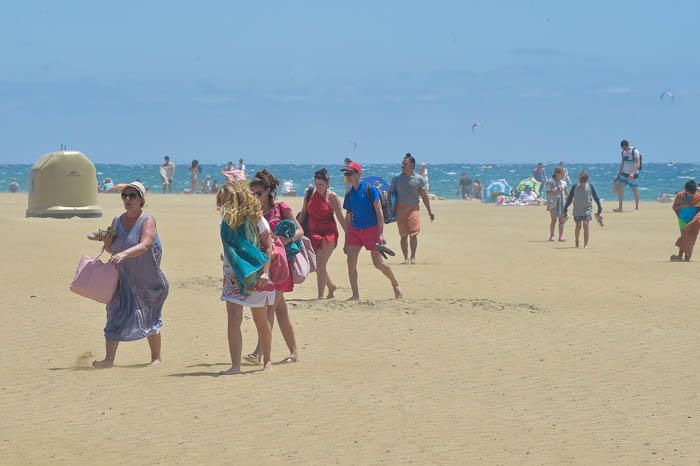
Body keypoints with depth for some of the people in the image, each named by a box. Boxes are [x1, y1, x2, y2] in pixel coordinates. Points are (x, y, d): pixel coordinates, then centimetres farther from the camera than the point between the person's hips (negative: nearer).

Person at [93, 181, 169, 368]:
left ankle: (156, 357, 26)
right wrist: (106, 242, -9)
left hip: (148, 280, -4)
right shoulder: (117, 221, 5)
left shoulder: (147, 221, -12)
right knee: (116, 314, -10)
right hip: (124, 279, 4)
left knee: (150, 319, 8)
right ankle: (109, 358, -15)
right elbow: (112, 249, 14)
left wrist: (124, 254, -45)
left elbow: (144, 245, -29)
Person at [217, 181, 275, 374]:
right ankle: (235, 365, -15)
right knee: (233, 319, -12)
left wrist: (265, 271, -18)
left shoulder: (256, 219, -9)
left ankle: (267, 361, 25)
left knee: (261, 321, 9)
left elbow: (268, 246, -9)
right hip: (234, 275, 3)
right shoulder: (227, 221, 4)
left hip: (256, 276, -3)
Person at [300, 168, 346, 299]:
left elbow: (340, 217, -3)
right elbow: (304, 212, 14)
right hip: (313, 233, 5)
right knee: (317, 265, 10)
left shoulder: (332, 197, -7)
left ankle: (321, 295, -11)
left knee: (320, 264, -14)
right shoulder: (309, 193, 3)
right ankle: (331, 286, 34)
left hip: (328, 233, -5)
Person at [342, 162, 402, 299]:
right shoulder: (349, 194, 8)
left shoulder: (370, 189, -10)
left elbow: (379, 212, -11)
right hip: (354, 229, 5)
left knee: (378, 263, -1)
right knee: (350, 261, -8)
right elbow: (348, 217, 14)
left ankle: (395, 284, 25)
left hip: (371, 229, -5)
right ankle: (355, 295, -1)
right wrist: (346, 241, 12)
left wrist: (381, 233, -18)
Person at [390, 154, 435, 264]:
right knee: (403, 235, 1)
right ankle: (406, 257, 10)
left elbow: (424, 196, 6)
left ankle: (413, 257, 3)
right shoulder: (397, 178, 6)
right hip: (400, 208, 1)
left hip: (413, 208, -1)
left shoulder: (419, 179, 2)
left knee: (413, 234, -10)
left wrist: (429, 211, 5)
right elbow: (390, 193, 11)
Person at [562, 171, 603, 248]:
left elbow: (596, 198, 6)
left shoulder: (590, 187, 0)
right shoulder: (575, 187, 2)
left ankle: (586, 244, -13)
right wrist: (565, 210, 6)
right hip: (577, 210, 1)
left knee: (585, 224, -14)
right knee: (578, 225, 5)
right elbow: (569, 199, 7)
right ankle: (577, 242, 24)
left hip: (587, 209, -1)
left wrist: (599, 210, 5)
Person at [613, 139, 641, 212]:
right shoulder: (623, 152, 9)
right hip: (624, 174, 6)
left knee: (635, 191, 3)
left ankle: (637, 207, 17)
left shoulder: (634, 151, -13)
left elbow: (638, 164, -20)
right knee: (620, 189, -7)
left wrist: (633, 173, -33)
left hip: (633, 175, -6)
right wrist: (618, 175, 16)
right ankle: (620, 207, -9)